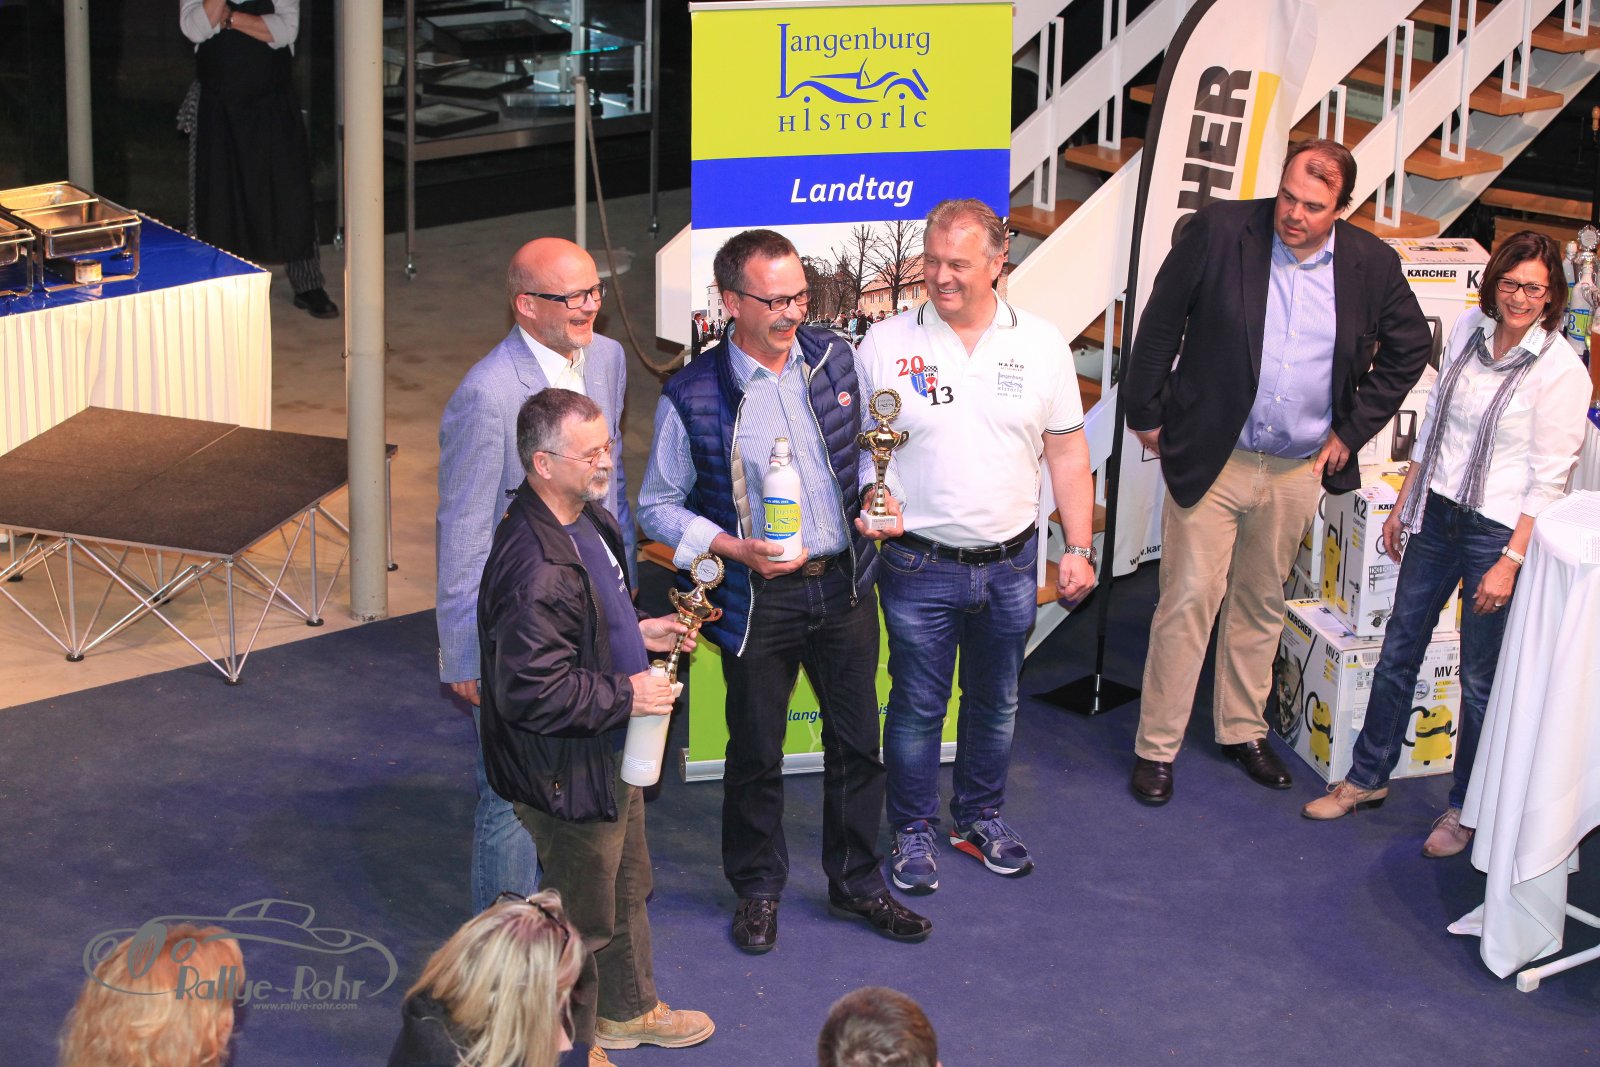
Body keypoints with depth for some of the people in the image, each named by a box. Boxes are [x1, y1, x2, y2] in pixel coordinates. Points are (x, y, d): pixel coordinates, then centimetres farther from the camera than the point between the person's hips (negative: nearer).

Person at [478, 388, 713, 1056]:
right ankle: (571, 1045, 30)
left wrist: (637, 629, 4)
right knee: (584, 920, 9)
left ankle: (627, 1012, 49)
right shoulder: (535, 569, -33)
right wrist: (627, 696, -24)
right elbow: (531, 694, -33)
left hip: (611, 756, 10)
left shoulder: (588, 520, 1)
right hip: (569, 777, -10)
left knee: (627, 889, 28)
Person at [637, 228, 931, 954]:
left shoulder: (834, 358, -1)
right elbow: (658, 506, -4)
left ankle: (856, 882, 32)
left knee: (857, 738, 14)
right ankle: (756, 889, 30)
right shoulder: (693, 397, -13)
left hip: (844, 583, 4)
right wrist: (736, 549, -17)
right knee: (756, 753, 9)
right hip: (759, 600, -4)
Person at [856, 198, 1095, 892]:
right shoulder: (885, 345, -6)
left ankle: (979, 817, 36)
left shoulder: (1042, 345, 0)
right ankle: (913, 830, 25)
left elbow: (1067, 453, 4)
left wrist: (1078, 549, 1)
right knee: (917, 705, 7)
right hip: (920, 566, -2)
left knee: (996, 702, 17)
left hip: (1011, 565, 2)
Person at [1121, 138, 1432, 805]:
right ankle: (1156, 748, 9)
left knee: (1261, 604, 16)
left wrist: (1353, 429, 8)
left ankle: (1242, 730, 32)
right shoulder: (1219, 232, -12)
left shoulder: (1372, 264, -3)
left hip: (1298, 469, 3)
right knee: (1187, 603, -2)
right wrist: (1147, 415, -1)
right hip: (1210, 459, -3)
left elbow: (1409, 346, 12)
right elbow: (1161, 322, -3)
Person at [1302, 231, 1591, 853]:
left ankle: (1465, 808, 21)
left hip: (1498, 532, -6)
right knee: (1398, 652, 14)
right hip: (1436, 517, 6)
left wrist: (1511, 562, -17)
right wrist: (1403, 504, 16)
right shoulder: (1469, 329, 3)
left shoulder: (1561, 371, -15)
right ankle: (1367, 778, 29)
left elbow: (1549, 480, -14)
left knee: (1481, 679, 5)